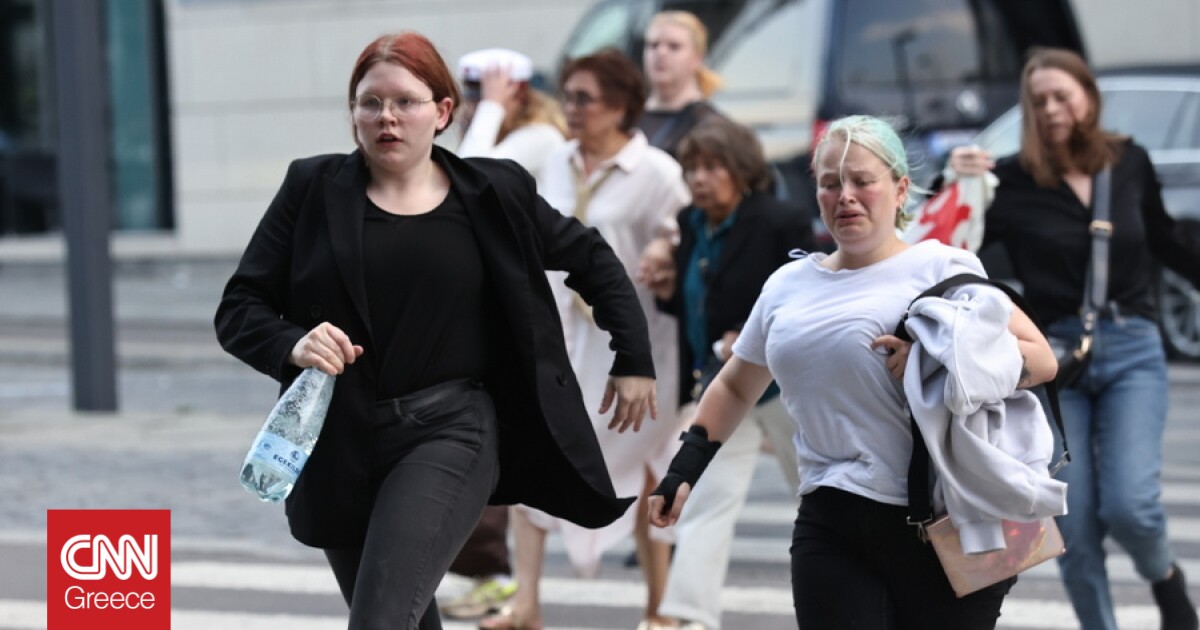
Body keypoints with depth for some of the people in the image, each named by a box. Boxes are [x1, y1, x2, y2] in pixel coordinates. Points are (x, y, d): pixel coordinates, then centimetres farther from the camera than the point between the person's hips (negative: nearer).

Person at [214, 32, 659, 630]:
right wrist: (294, 346, -19)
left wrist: (633, 361, 12)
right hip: (340, 443, 3)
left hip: (449, 430, -3)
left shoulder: (492, 194, 1)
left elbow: (591, 259, 15)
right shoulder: (313, 189, 1)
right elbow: (238, 310, 1)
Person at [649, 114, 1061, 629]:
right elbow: (735, 387, 29)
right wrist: (686, 465, 18)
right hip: (831, 529, 4)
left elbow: (1040, 359, -5)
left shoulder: (941, 268, 0)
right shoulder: (786, 286, 16)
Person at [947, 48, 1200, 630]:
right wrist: (955, 186, -25)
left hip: (1132, 351, 1)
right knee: (1074, 527, 0)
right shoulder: (1013, 181, -7)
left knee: (1129, 505, -14)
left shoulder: (1130, 163, 2)